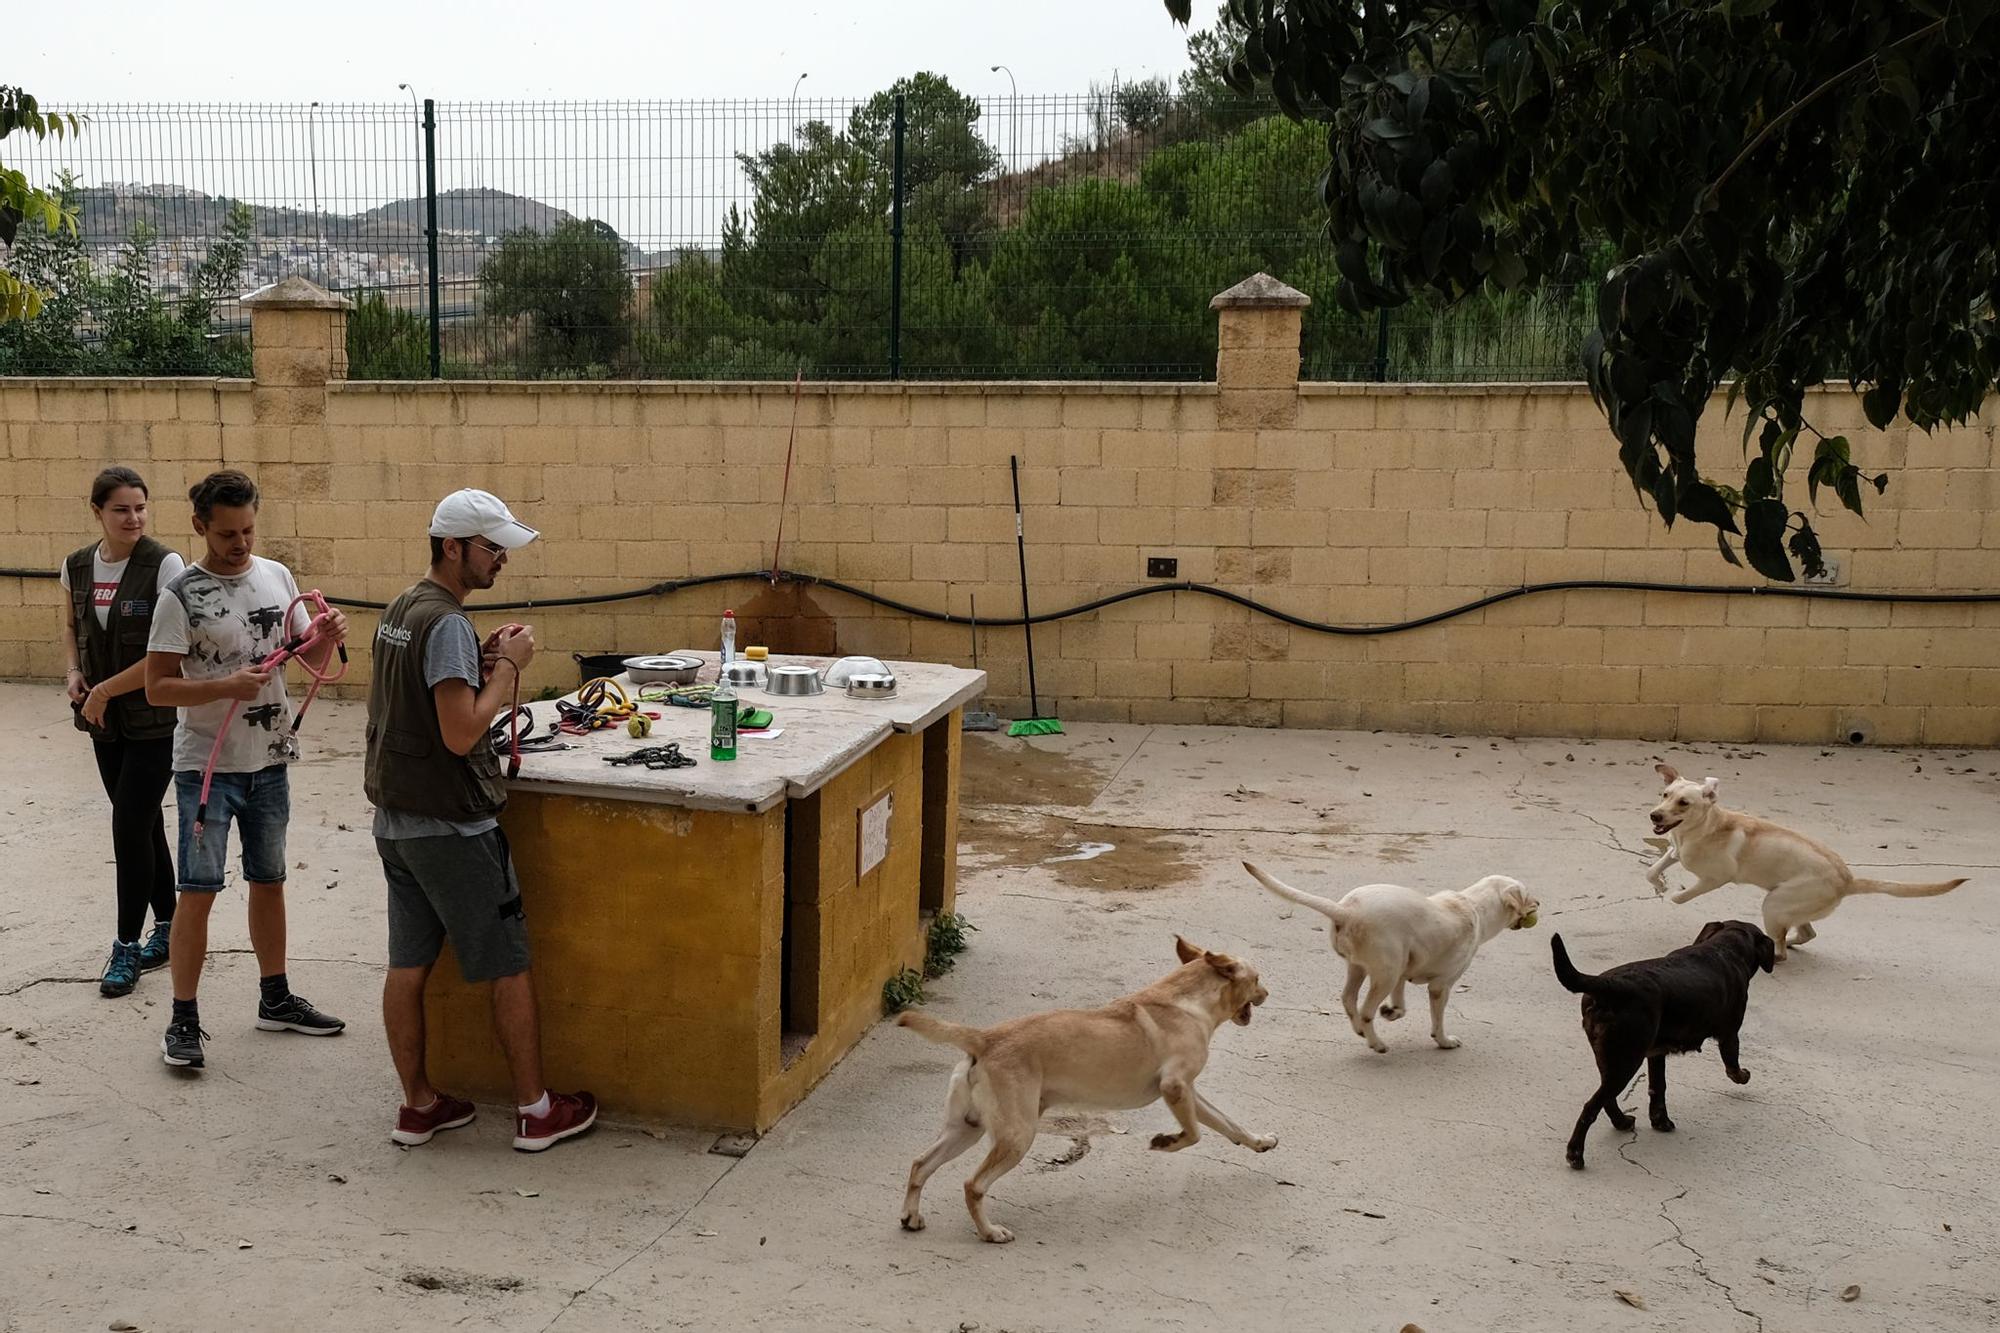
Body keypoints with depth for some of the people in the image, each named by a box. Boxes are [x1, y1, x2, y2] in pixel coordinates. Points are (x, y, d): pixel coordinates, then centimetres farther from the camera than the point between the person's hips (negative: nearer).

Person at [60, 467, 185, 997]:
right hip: (105, 721, 6)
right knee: (143, 823, 14)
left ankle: (127, 945, 7)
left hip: (156, 719, -5)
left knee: (130, 825, -5)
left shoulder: (164, 565, -14)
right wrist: (74, 674, 2)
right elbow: (71, 627, 20)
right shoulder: (77, 566, 3)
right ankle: (166, 927, 28)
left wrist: (105, 690, -15)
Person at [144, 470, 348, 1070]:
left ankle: (275, 999, 28)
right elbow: (157, 687, -13)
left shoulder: (276, 576, 3)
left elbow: (311, 661, 9)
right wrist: (226, 687, -27)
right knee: (199, 890, -3)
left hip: (270, 761, 5)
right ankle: (183, 1020, 9)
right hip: (207, 766, -5)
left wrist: (329, 637, -13)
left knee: (268, 881, 15)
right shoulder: (181, 596, -12)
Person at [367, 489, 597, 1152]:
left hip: (394, 818, 9)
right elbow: (461, 734, -23)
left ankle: (417, 1104, 22)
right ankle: (536, 1110, 11)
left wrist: (485, 662, 6)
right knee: (510, 967, 2)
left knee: (407, 965, 12)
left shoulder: (399, 611, 11)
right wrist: (509, 666, -14)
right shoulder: (448, 625, -19)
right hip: (450, 825, -9)